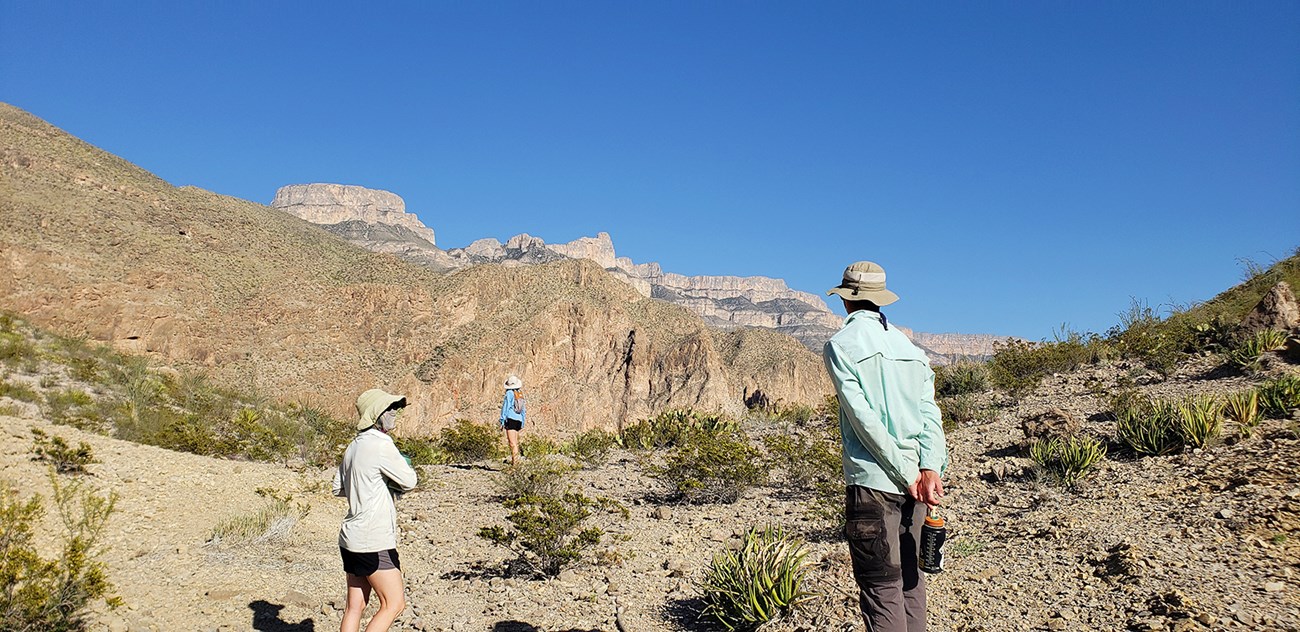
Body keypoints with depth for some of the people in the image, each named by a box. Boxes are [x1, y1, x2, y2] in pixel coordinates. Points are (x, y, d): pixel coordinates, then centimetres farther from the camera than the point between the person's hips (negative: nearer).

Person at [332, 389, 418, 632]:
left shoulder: (355, 446, 12)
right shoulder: (381, 444, -17)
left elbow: (338, 487, 20)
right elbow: (409, 482, -12)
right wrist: (402, 465, 7)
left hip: (351, 538, 9)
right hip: (373, 540, -9)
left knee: (355, 605, 12)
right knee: (394, 603, -1)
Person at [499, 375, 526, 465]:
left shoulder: (509, 393, -5)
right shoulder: (520, 394, 13)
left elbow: (505, 407, -8)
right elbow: (523, 409, 18)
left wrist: (502, 421, -5)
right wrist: (522, 423, 24)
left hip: (511, 419, -7)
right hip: (519, 420, 7)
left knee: (512, 443, -10)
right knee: (515, 442, 15)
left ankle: (515, 462, -17)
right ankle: (514, 460, 18)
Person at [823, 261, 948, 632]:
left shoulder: (840, 345, -3)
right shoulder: (909, 346, 14)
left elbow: (864, 418, -12)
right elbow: (929, 412, 1)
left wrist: (908, 473, -10)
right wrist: (931, 468, -9)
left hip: (871, 481, -6)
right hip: (913, 477, 6)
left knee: (881, 588, -3)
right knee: (909, 579, 16)